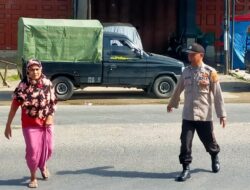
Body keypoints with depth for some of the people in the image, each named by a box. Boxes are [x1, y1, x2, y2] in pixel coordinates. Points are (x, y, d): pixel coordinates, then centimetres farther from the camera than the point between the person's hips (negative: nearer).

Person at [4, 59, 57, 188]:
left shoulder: (47, 84, -4)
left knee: (48, 148, 12)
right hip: (30, 124, -3)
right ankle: (33, 177, 16)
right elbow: (14, 105, -10)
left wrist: (50, 116, -9)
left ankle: (43, 165, 45)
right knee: (33, 150, -4)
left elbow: (53, 102, 6)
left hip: (46, 123, 3)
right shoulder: (23, 86, -12)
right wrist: (8, 125, -11)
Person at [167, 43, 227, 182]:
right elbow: (178, 89, 19)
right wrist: (172, 103, 30)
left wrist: (222, 114, -8)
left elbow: (217, 95, -8)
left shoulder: (210, 72, -9)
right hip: (188, 115, 3)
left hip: (204, 115, -3)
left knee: (209, 141, 13)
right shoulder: (186, 72, 4)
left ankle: (215, 157, 42)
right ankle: (186, 169, 5)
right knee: (185, 143, -4)